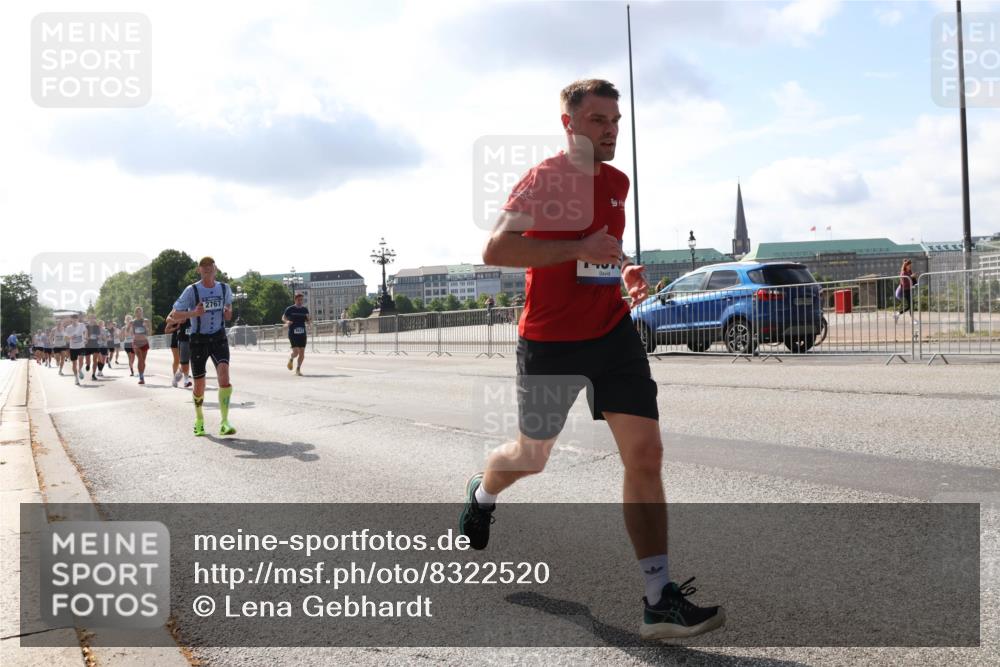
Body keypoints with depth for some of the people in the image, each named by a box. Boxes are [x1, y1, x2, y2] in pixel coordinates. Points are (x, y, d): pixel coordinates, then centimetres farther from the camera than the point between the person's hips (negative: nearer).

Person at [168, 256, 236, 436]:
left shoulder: (224, 288, 4)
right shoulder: (192, 290, -7)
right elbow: (174, 316, -8)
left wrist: (229, 312, 3)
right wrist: (194, 313, -25)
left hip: (219, 338, 1)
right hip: (198, 339, -1)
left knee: (224, 374, -22)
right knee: (199, 385, 6)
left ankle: (224, 422, -21)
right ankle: (199, 419, 33)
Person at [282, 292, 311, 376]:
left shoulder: (305, 310, 8)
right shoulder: (290, 309, -1)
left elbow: (307, 321, 15)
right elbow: (283, 318, 7)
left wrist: (309, 320, -8)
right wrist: (287, 322, -15)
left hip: (302, 334, 4)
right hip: (293, 334, -4)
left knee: (302, 353, -1)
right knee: (296, 351, -13)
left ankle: (298, 369, 14)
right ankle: (291, 359, 21)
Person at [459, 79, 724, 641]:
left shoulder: (618, 182, 11)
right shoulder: (545, 178, -11)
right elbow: (495, 250, -23)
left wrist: (624, 272, 7)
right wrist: (579, 248, -28)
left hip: (613, 332, 5)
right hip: (551, 341, -5)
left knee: (646, 455, -8)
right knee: (533, 455, 14)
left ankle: (660, 601, -4)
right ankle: (482, 495, 50)